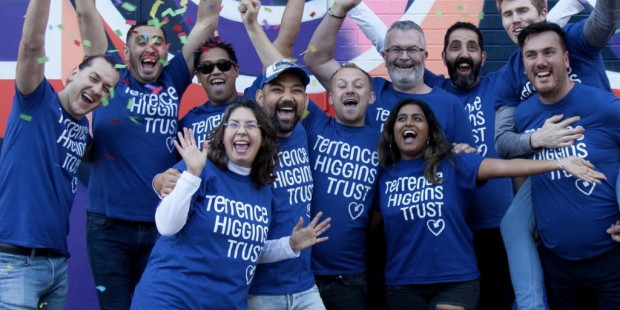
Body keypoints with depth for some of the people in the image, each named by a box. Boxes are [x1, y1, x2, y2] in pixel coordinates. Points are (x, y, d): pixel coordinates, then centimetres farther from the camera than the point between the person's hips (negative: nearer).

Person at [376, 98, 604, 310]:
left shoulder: (452, 164, -3)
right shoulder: (384, 175, 4)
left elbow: (502, 167, -14)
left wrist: (559, 163, -24)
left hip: (455, 280, -2)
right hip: (404, 284, 2)